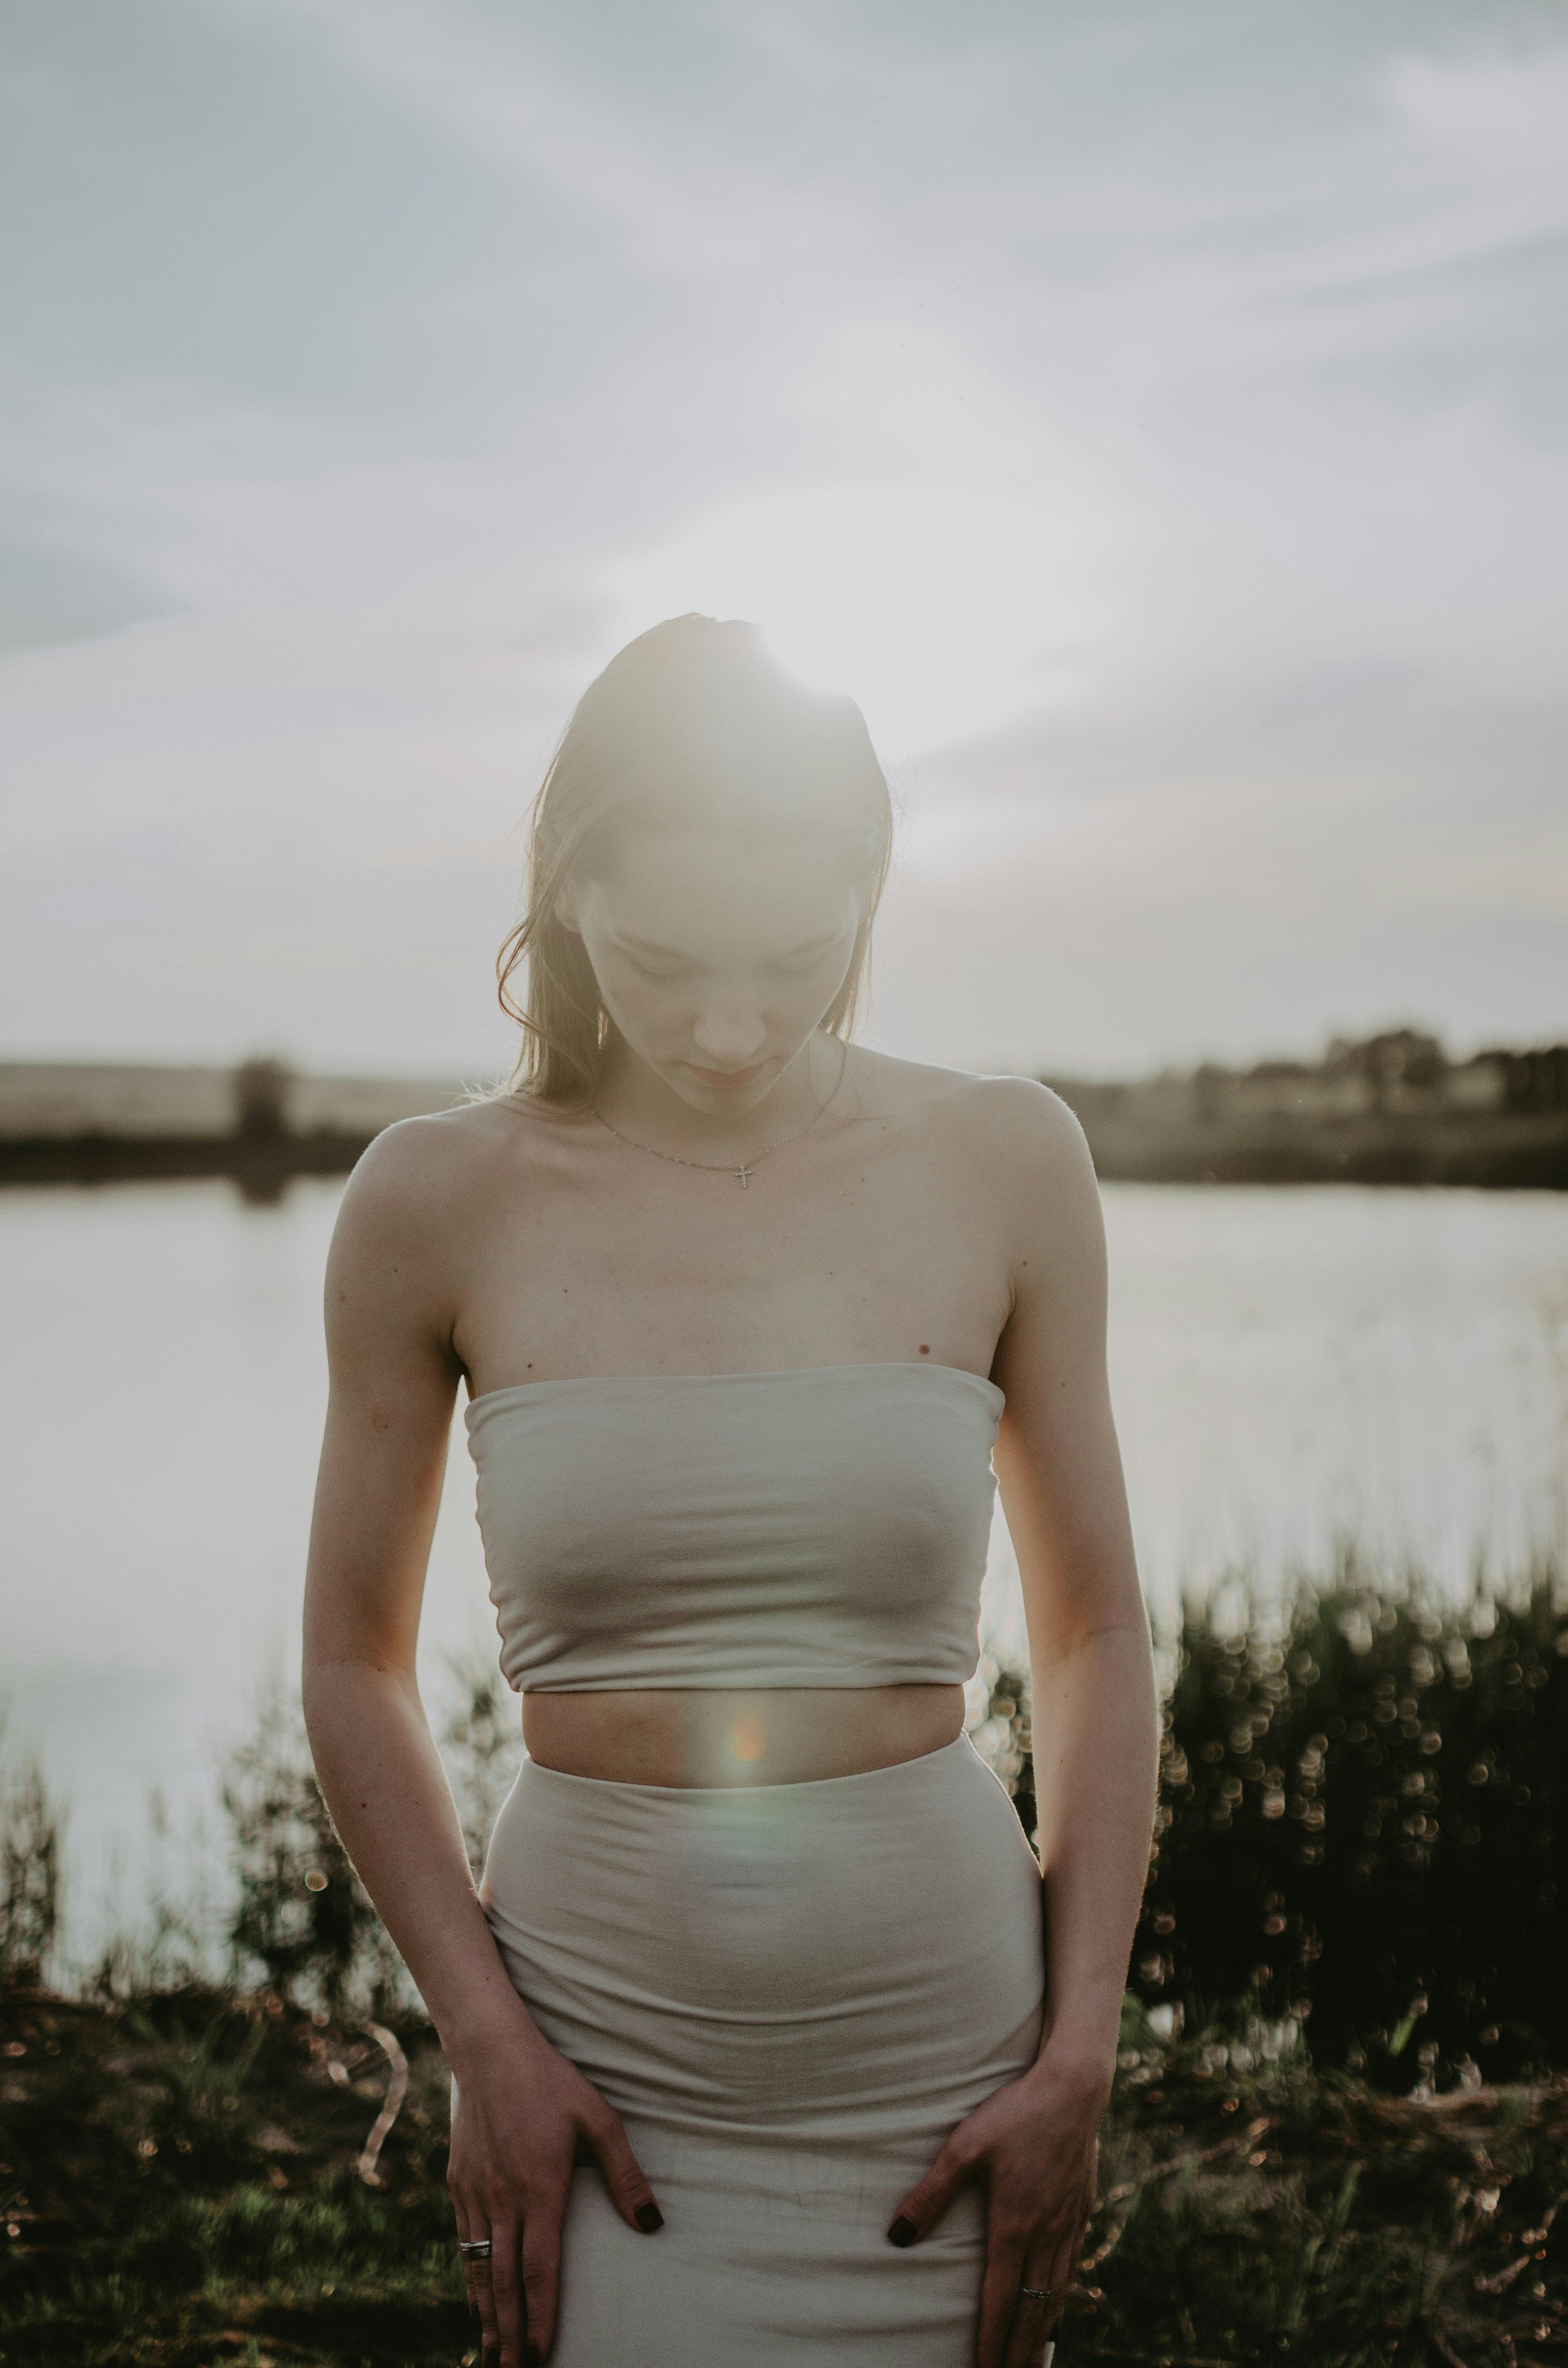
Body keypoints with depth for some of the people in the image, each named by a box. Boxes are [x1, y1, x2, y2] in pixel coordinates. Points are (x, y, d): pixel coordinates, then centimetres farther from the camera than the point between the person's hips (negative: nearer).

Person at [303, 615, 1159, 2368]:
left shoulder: (1001, 1165, -4)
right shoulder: (438, 1205, -6)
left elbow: (1093, 1632, 3)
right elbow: (354, 1664, 3)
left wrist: (1080, 2053, -2)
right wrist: (485, 2040, -5)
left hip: (938, 2073, 1)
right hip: (594, 2074, 0)